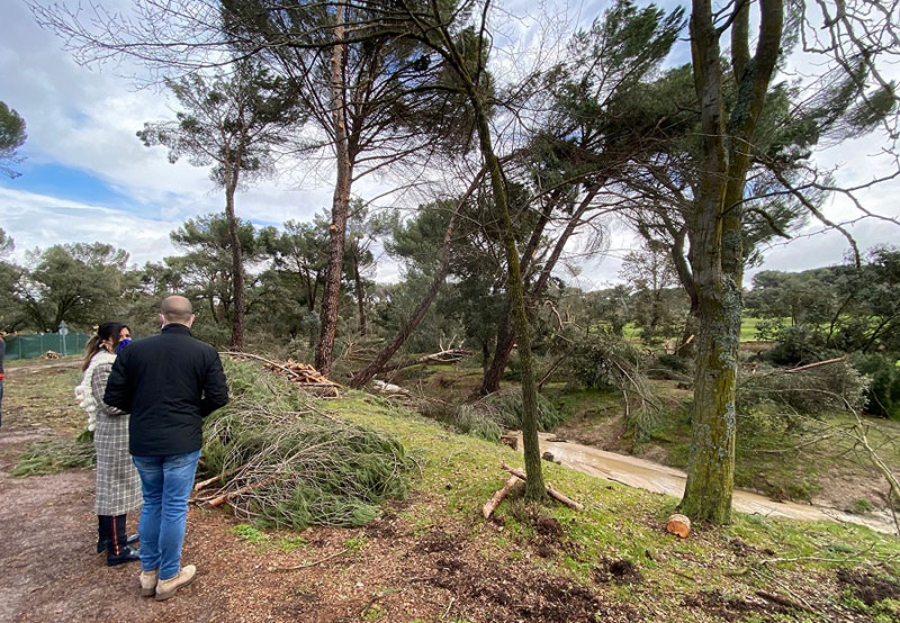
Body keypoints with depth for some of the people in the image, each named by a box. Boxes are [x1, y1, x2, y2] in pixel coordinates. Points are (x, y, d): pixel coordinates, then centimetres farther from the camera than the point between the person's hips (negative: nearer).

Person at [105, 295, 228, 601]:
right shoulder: (205, 352, -10)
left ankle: (148, 573, 33)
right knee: (175, 507, 10)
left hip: (143, 443, 3)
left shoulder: (135, 349, -2)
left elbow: (113, 396, -1)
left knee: (151, 504, 21)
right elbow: (218, 397, -11)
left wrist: (142, 410, 16)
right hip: (182, 443, -3)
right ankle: (168, 577, 25)